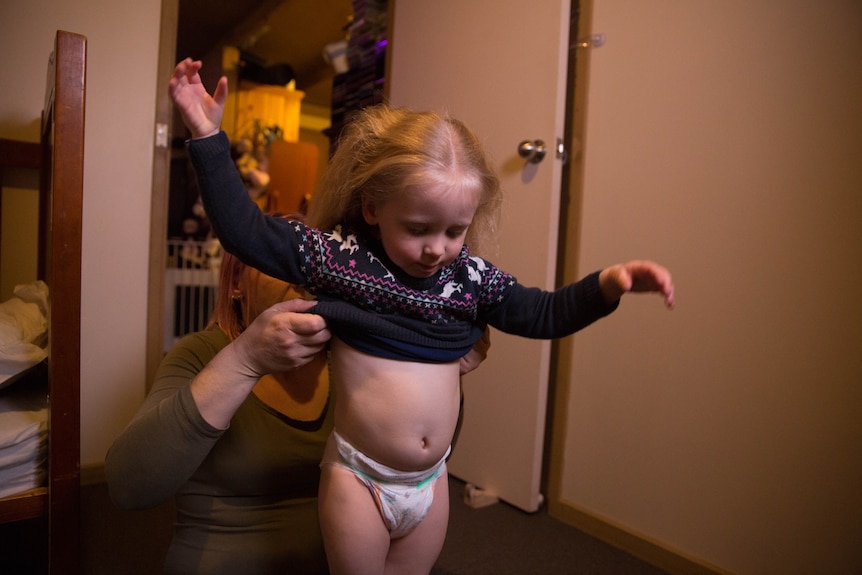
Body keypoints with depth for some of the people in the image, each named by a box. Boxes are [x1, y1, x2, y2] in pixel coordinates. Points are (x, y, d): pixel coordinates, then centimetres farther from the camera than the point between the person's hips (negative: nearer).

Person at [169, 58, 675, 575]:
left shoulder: (469, 277, -3)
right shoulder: (339, 255, -13)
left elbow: (542, 313, 5)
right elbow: (244, 229, -11)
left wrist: (606, 285, -10)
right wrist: (208, 135, -15)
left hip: (431, 481, 4)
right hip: (357, 478, -3)